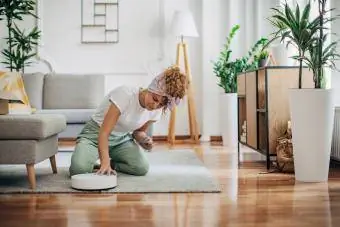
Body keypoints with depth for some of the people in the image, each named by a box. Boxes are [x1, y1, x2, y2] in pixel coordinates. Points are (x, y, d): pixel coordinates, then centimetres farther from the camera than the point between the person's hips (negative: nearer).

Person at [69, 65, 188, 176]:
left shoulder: (157, 110, -9)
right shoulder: (125, 94, -29)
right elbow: (104, 133, -32)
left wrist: (143, 139, -17)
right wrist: (105, 162, -44)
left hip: (122, 138, 5)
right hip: (96, 134, -5)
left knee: (142, 168, -23)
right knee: (79, 168, -31)